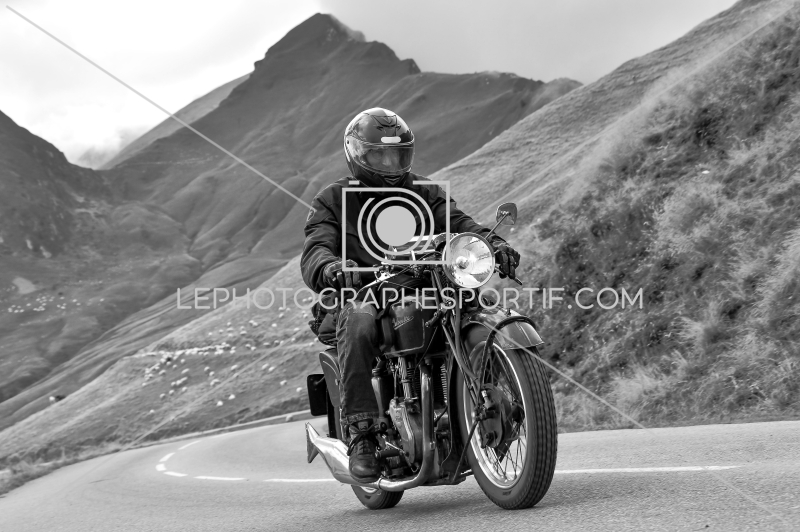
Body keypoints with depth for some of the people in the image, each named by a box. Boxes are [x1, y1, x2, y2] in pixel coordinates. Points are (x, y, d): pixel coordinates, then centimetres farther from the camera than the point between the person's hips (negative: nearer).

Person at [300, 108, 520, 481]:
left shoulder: (425, 194, 20)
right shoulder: (332, 201, 11)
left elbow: (458, 223, 2)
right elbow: (315, 252, -6)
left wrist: (492, 244, -22)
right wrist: (331, 268, -33)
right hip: (364, 295, -2)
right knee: (358, 323, -38)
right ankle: (361, 436, -35)